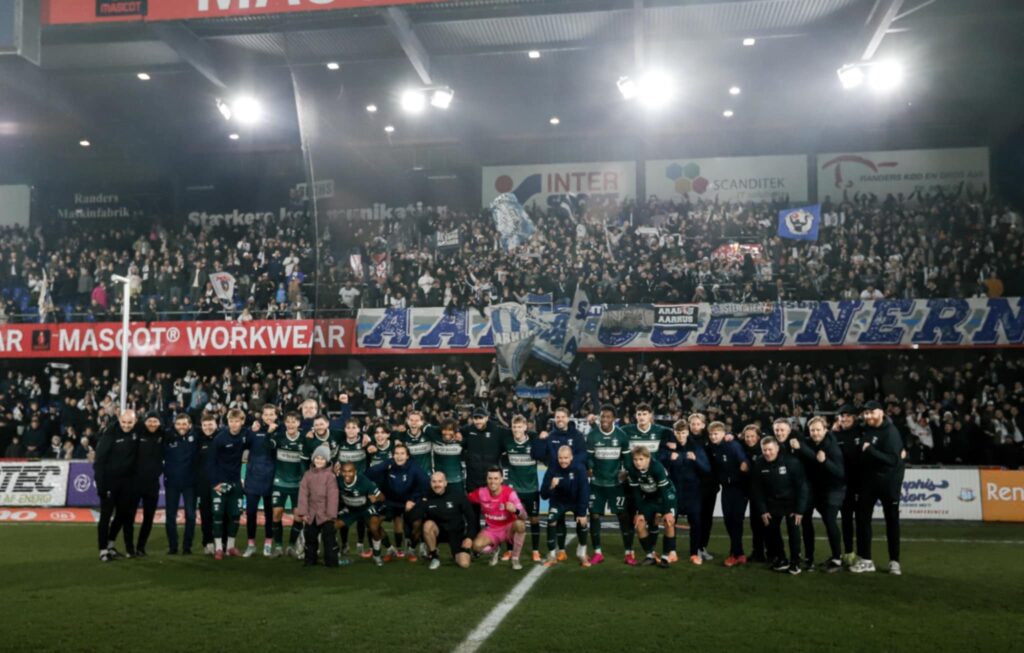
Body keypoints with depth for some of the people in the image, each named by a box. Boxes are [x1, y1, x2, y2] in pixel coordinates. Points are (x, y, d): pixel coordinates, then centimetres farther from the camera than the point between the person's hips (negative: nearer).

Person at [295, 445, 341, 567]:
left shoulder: (329, 475, -7)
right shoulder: (308, 475, 5)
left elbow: (332, 496, -10)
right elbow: (303, 494, 0)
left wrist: (331, 513, -13)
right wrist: (303, 512, -6)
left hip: (325, 514, -4)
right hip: (311, 513, 4)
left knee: (329, 538, -1)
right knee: (310, 537, 14)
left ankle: (331, 561, 6)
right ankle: (310, 560, 27)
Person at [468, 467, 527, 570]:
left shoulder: (510, 493, -22)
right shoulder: (481, 492, -13)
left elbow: (524, 516, -29)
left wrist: (515, 510, -50)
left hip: (508, 529, -2)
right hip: (491, 530, 2)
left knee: (520, 524, -37)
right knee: (477, 545, -28)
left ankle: (515, 558, -13)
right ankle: (495, 550, 11)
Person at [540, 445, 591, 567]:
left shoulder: (579, 468, -28)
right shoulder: (552, 469, -24)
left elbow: (584, 491, -24)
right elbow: (543, 495, -23)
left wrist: (582, 513, -26)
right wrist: (551, 487, -45)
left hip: (576, 501, 0)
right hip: (558, 502, 1)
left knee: (582, 522, -20)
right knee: (551, 522, -22)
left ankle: (582, 554, 4)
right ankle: (552, 556, -6)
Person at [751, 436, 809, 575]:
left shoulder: (791, 462, -21)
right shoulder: (759, 465, -11)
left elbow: (801, 486, -17)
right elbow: (756, 490, -5)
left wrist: (800, 509, -18)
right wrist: (762, 510, -9)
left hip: (791, 502, -4)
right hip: (772, 503, 4)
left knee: (794, 531, -9)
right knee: (771, 531, 5)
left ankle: (795, 562, 4)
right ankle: (780, 559, 21)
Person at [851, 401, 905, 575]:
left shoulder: (890, 432, -18)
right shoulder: (866, 429, 4)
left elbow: (893, 460, -28)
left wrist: (870, 450, -29)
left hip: (888, 481, -6)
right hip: (868, 479, 7)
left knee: (892, 520, 6)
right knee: (862, 518, 5)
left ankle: (894, 561, 15)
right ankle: (865, 559, 11)